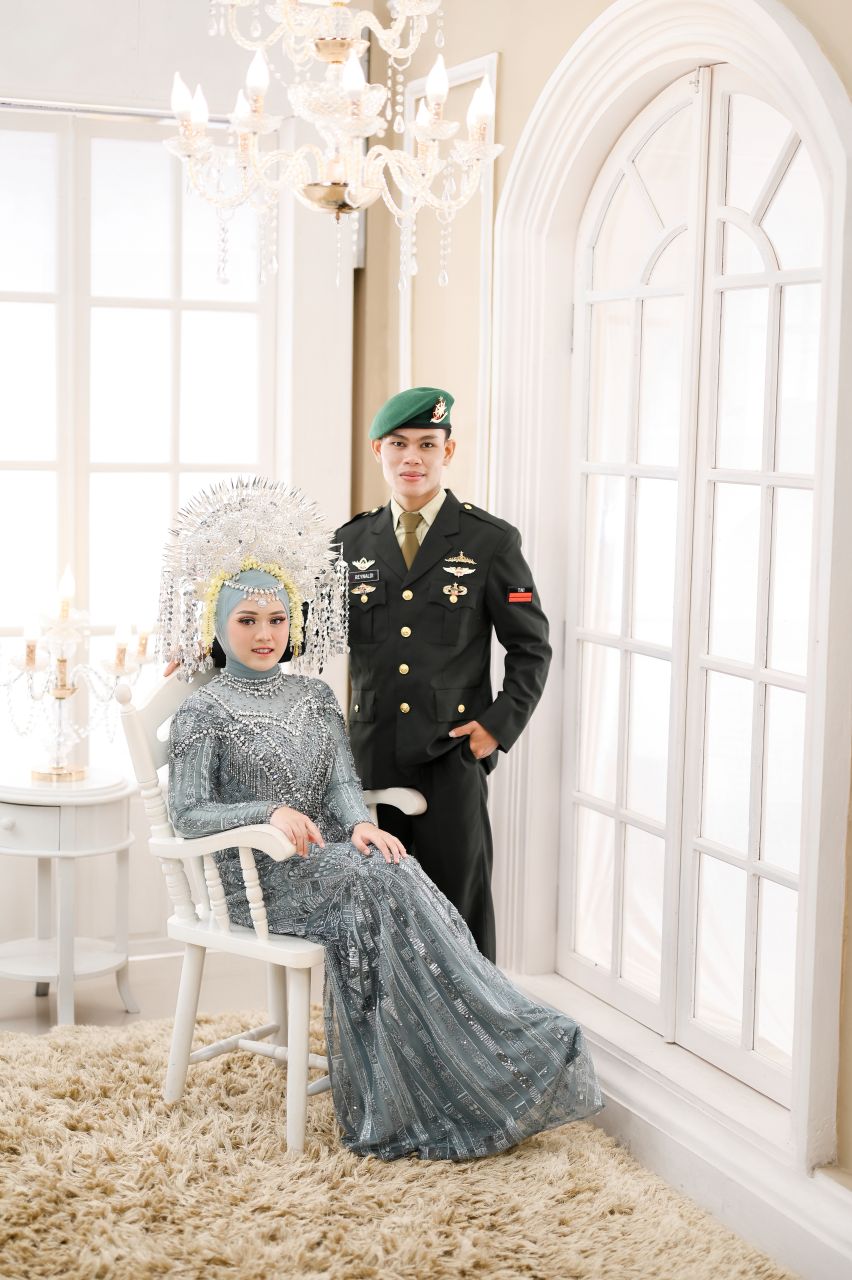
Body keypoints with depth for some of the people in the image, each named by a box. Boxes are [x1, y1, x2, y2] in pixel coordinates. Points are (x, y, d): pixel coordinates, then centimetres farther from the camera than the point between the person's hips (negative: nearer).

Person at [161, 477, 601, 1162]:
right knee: (377, 883, -29)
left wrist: (359, 824, -16)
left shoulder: (314, 695, 14)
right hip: (252, 875, -5)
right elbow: (188, 813, -8)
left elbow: (343, 780, 6)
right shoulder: (204, 711, -2)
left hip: (323, 852, 5)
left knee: (386, 870, -28)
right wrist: (270, 813, -23)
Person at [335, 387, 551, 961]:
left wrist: (500, 725, -7)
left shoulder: (490, 541, 1)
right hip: (372, 758, 3)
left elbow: (532, 647, 3)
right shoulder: (352, 542, 10)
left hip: (452, 757, -3)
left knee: (458, 912, 2)